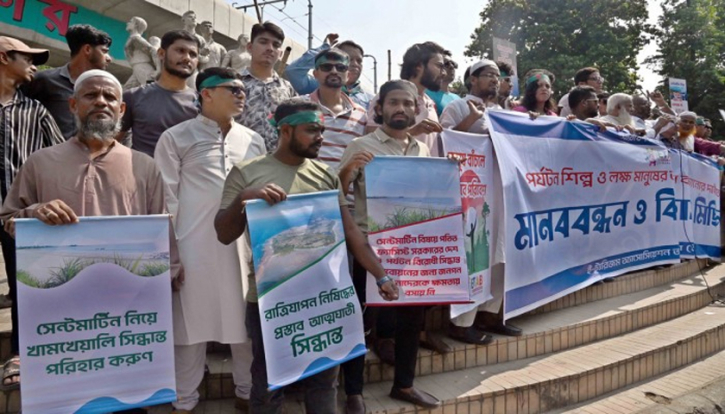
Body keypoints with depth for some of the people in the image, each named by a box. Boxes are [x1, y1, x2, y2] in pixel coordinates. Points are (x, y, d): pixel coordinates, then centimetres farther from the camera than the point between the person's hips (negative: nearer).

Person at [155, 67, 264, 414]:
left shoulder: (253, 140, 12)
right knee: (192, 323, 7)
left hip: (245, 243, 4)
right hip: (196, 246, -3)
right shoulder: (176, 137, 0)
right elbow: (166, 198, -2)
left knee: (247, 322, 11)